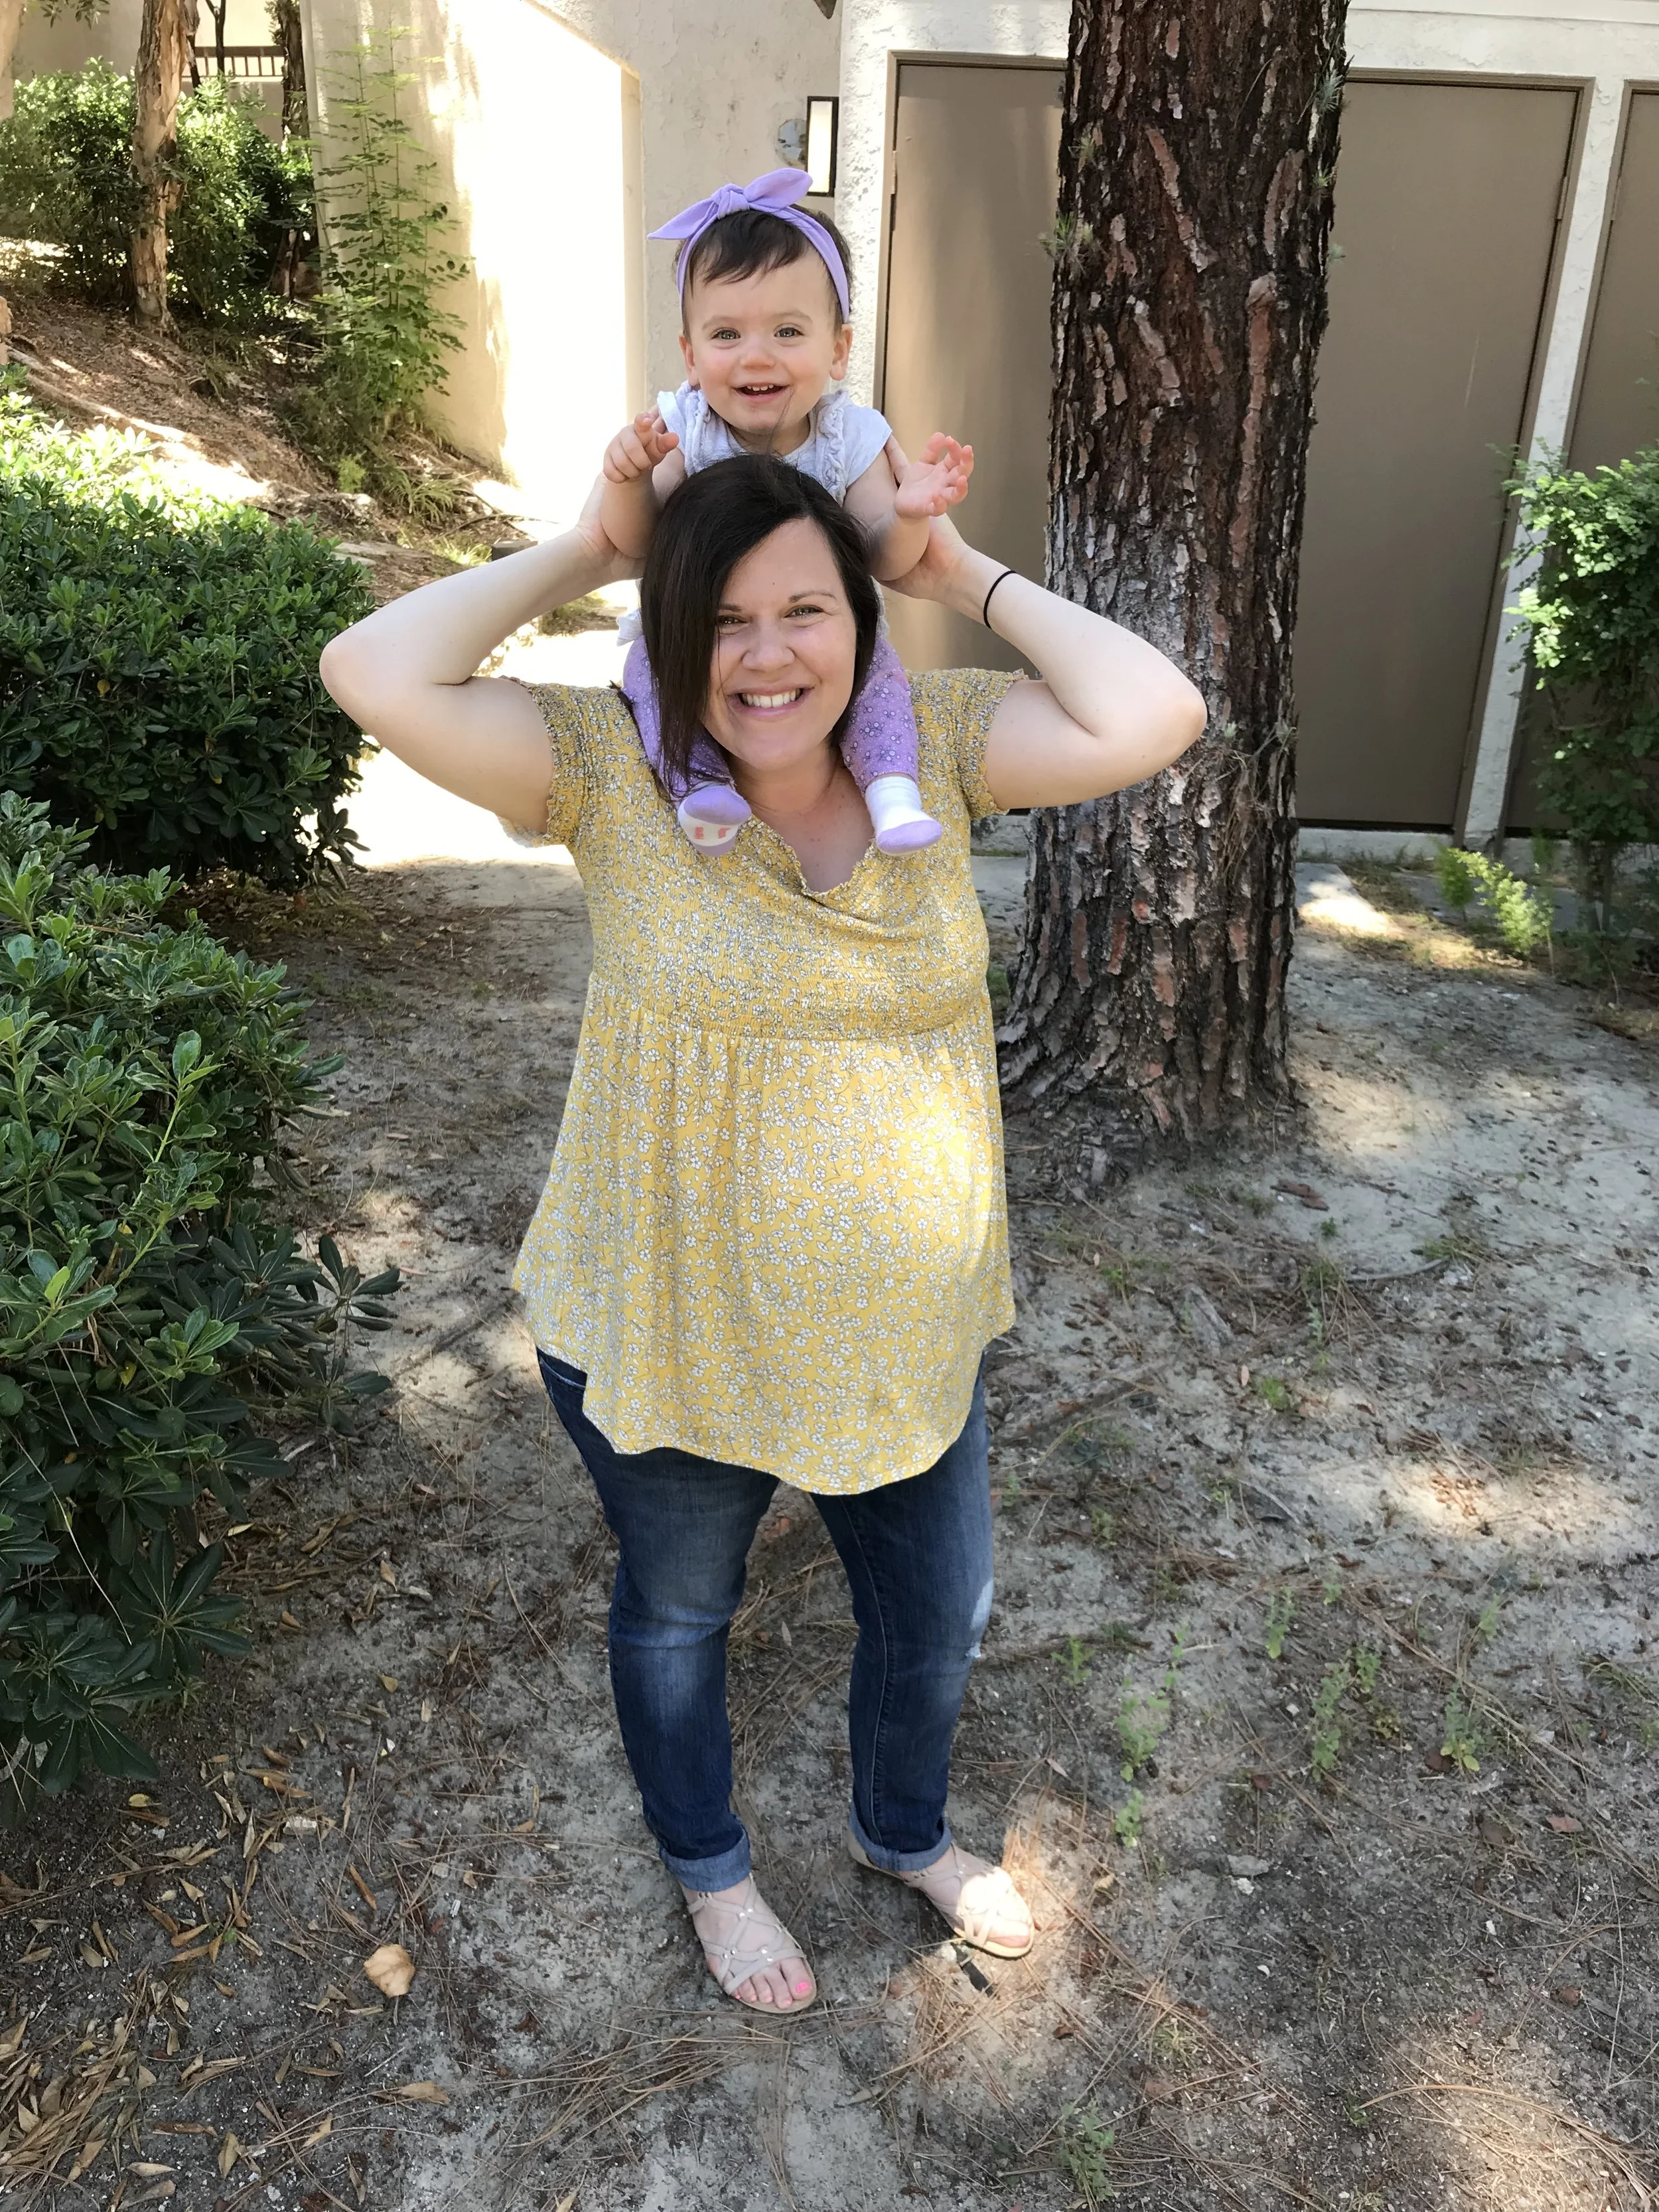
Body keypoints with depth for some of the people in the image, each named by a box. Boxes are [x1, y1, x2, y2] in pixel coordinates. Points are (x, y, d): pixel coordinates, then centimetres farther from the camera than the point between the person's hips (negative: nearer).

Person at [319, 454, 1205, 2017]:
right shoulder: (613, 768, -15)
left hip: (909, 1333, 3)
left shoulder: (932, 745, -7)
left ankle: (904, 1831, 59)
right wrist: (578, 553, -18)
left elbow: (1151, 718, -19)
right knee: (677, 1616, 24)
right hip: (668, 1340, -2)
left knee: (940, 1616, 24)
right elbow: (374, 676, -28)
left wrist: (966, 574, -13)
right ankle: (708, 1866, 57)